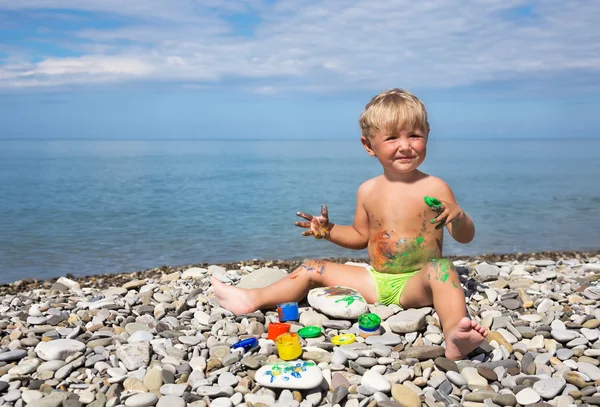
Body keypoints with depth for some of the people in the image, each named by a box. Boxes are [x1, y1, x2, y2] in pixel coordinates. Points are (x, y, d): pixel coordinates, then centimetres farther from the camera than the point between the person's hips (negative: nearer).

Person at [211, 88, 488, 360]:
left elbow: (465, 237, -7)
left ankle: (454, 335, -58)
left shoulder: (434, 188, -8)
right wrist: (328, 230, 2)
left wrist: (458, 217, -29)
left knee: (442, 268, -36)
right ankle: (253, 299, 1)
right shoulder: (368, 191, 4)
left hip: (414, 285, -5)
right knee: (313, 269, 2)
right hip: (375, 281, 5)